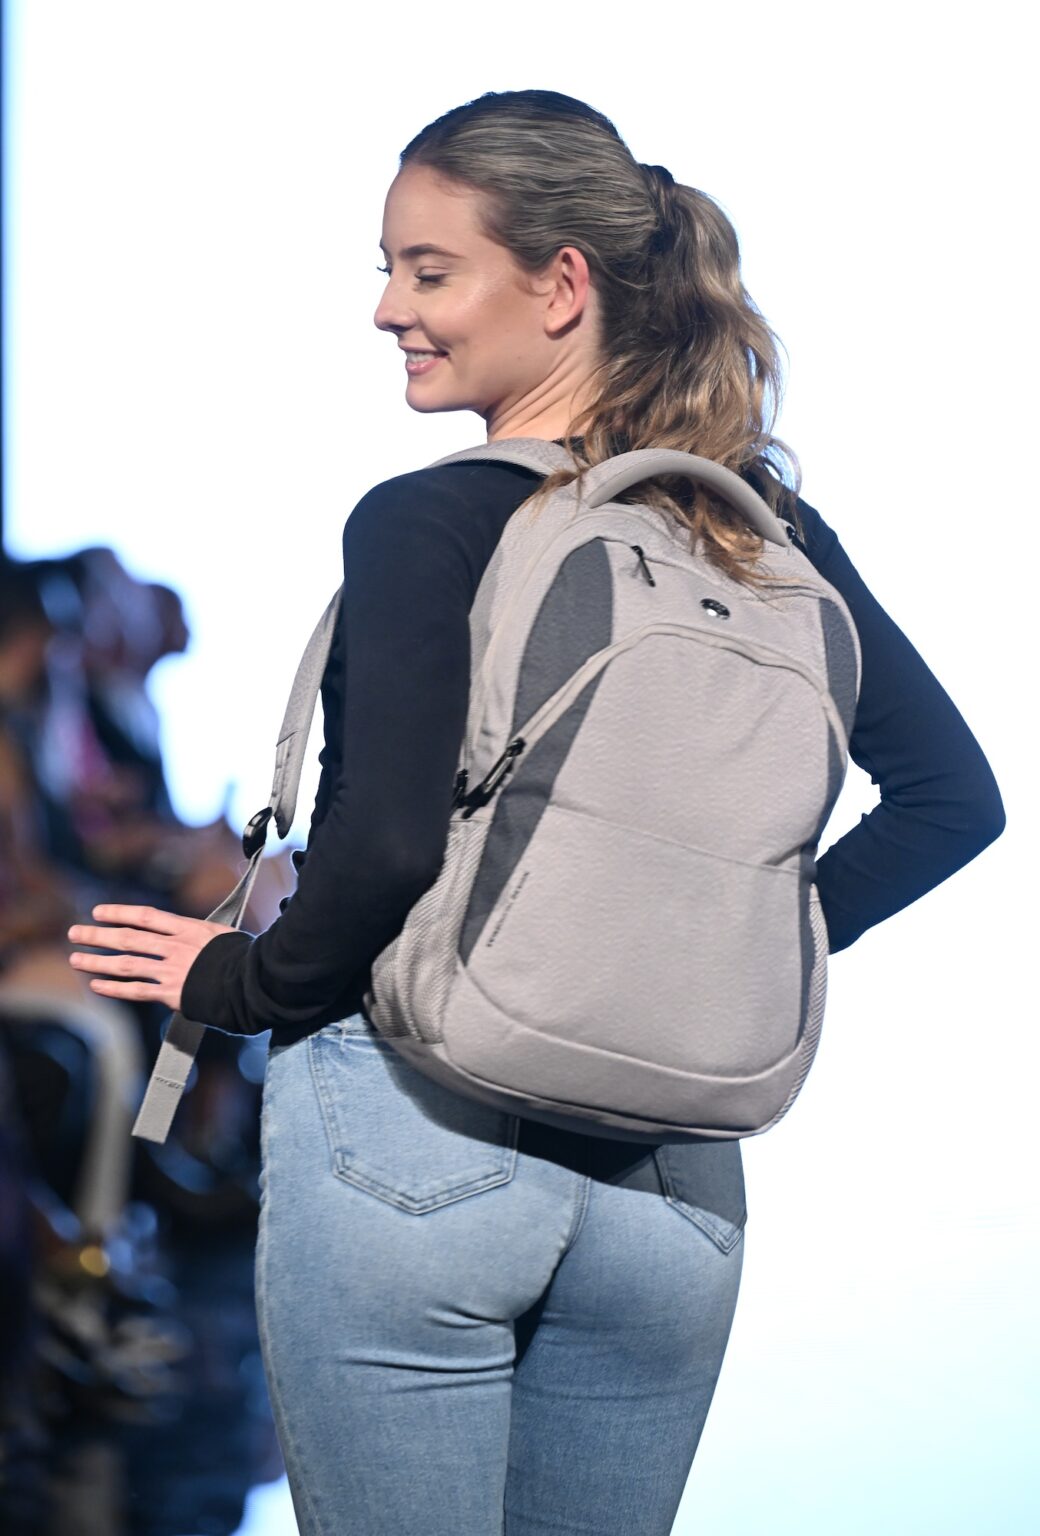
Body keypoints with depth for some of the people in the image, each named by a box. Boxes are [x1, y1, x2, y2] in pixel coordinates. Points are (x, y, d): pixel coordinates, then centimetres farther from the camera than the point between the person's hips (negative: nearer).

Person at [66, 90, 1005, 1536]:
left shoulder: (427, 523, -12)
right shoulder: (764, 530, 5)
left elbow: (388, 842, -22)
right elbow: (952, 797, 5)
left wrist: (251, 981, -5)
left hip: (408, 1133, -5)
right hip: (673, 1169, 6)